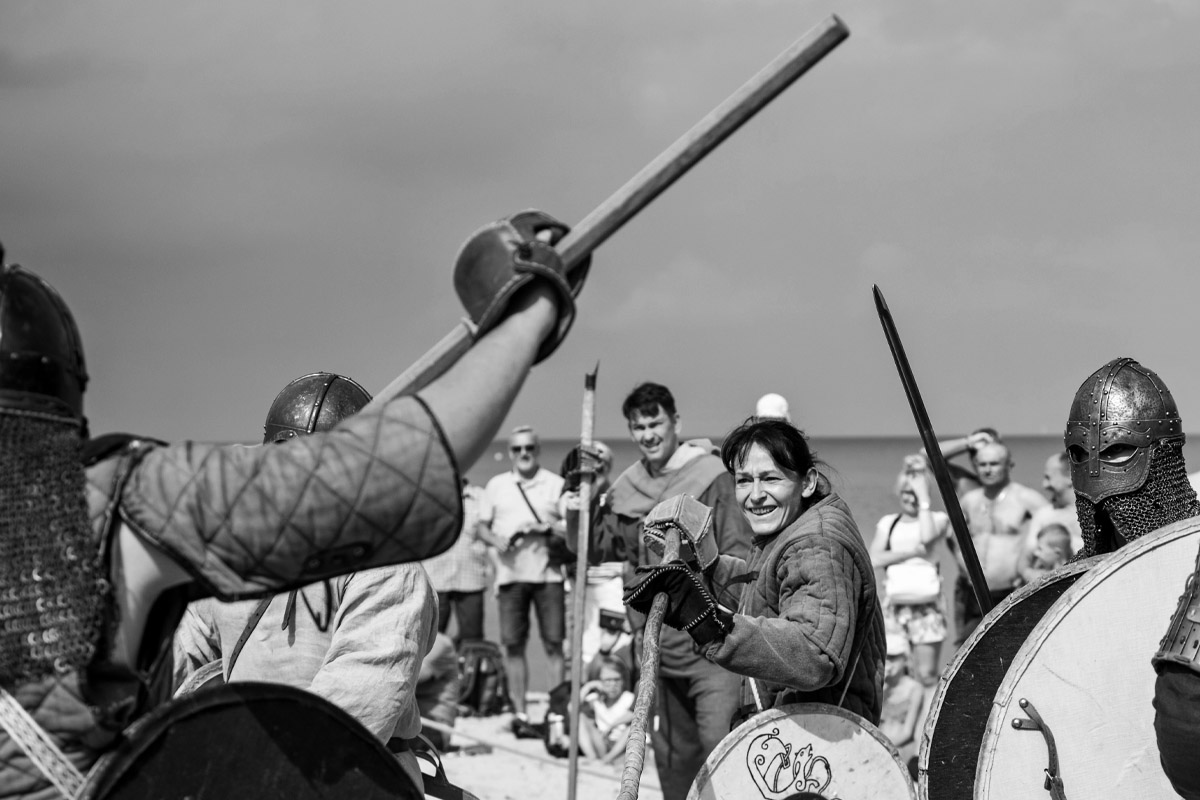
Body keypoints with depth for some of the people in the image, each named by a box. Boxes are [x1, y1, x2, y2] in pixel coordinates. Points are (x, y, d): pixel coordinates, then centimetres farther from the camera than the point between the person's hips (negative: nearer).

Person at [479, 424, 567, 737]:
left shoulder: (556, 484, 6)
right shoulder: (496, 486, 12)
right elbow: (482, 526, 14)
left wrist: (548, 529, -13)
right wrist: (497, 540, -6)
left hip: (548, 573, -1)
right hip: (510, 573, 2)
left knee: (554, 643, -4)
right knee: (513, 644, 2)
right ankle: (519, 713, 8)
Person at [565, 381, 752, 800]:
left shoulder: (712, 477, -8)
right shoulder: (625, 489, 8)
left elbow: (739, 555, -10)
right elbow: (596, 548, 17)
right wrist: (577, 517, -2)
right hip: (656, 647, 6)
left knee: (719, 741, -19)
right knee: (672, 752, 16)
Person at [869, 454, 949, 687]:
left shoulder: (937, 518, 8)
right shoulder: (888, 523, 16)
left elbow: (926, 537, -14)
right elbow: (875, 558, 3)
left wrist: (924, 498, -6)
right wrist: (912, 551, -8)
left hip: (926, 604, -2)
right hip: (894, 604, 3)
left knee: (927, 674, -7)